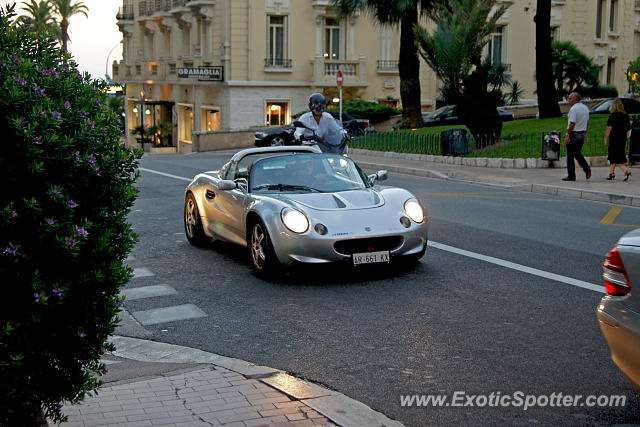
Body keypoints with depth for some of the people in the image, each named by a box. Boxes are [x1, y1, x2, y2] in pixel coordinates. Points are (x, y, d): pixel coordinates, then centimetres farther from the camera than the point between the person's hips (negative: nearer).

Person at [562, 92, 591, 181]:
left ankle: (571, 176, 5)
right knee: (578, 154, 20)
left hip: (573, 134, -8)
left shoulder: (573, 109, -17)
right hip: (582, 134, 8)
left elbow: (572, 124, -21)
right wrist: (585, 134, 22)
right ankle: (587, 169, 1)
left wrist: (567, 135, -18)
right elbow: (587, 122, 16)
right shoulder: (585, 108, 10)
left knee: (570, 156, 2)